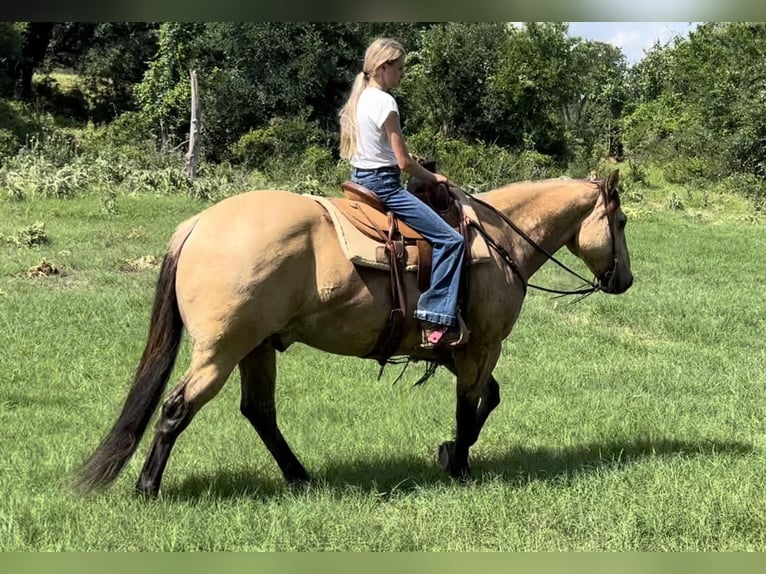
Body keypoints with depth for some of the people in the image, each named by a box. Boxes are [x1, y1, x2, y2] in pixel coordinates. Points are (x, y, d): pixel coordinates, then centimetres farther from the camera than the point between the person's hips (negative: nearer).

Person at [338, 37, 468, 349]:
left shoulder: (360, 98, 11)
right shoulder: (385, 102, -16)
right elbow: (404, 162, -14)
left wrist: (404, 158, 16)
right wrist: (433, 177, 1)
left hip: (360, 179, 10)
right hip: (383, 185, -10)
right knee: (451, 240, -14)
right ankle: (437, 321, -20)